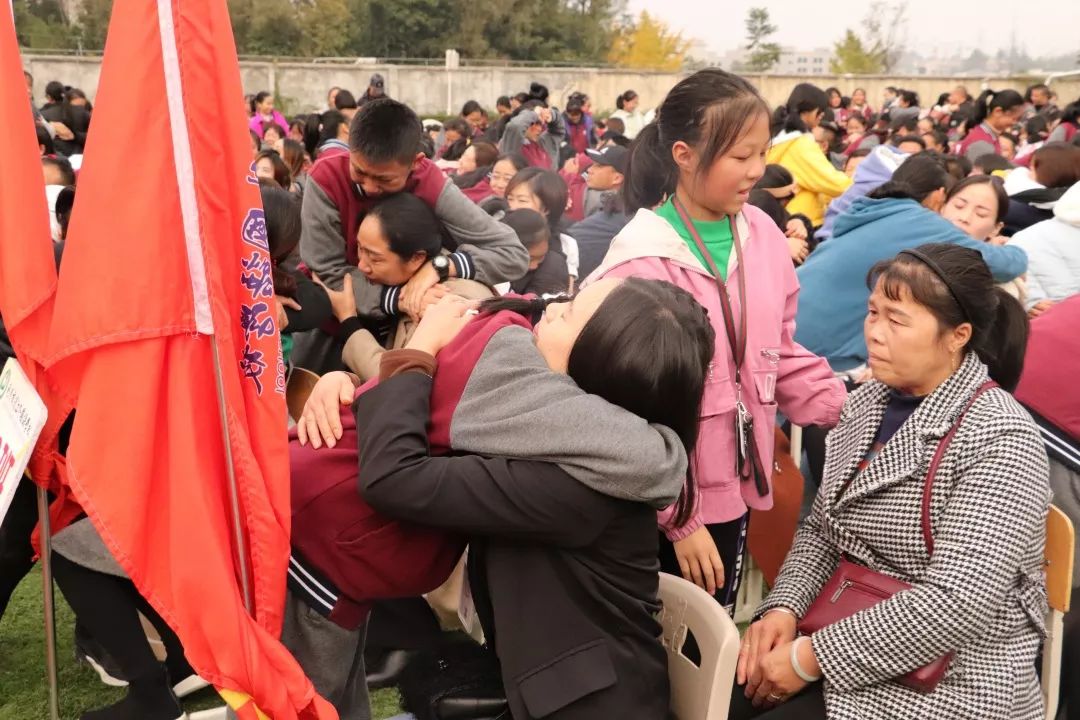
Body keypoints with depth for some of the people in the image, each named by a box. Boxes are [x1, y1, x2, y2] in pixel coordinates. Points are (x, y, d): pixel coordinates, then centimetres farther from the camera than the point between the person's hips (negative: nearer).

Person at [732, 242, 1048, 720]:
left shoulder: (997, 439, -18)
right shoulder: (867, 402, 5)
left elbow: (957, 606, -25)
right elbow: (821, 529, 11)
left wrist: (810, 658, -22)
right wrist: (784, 608, -8)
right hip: (851, 631, 6)